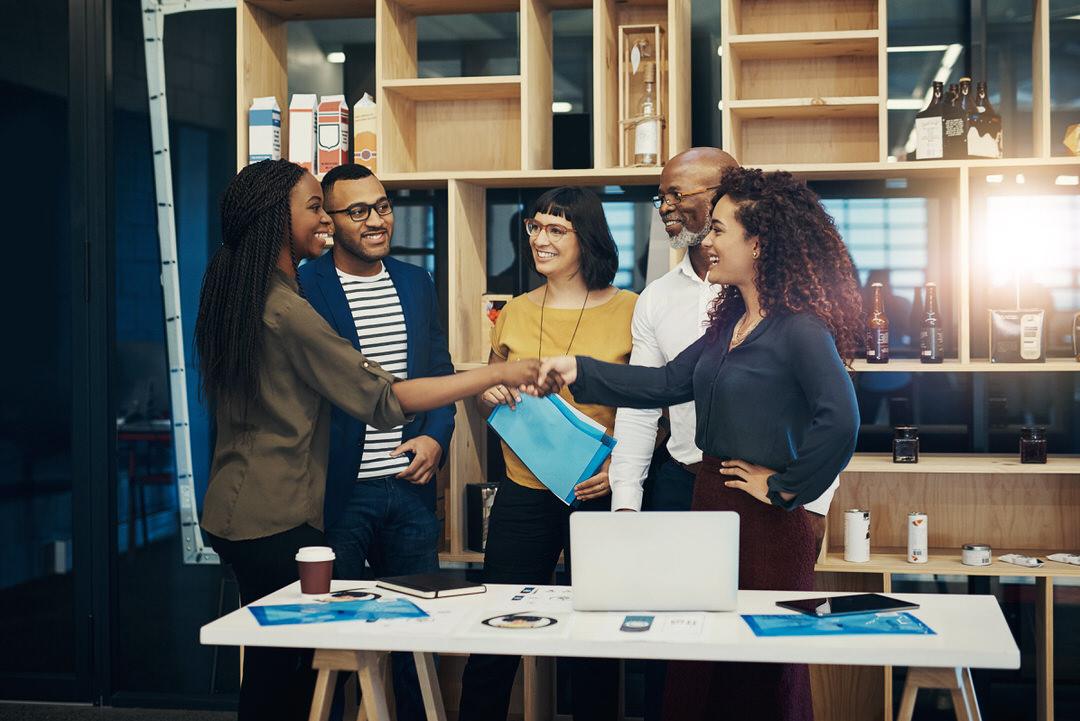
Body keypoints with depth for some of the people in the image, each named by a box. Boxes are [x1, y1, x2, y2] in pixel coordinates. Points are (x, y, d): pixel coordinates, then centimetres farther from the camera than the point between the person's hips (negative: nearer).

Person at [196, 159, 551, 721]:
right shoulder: (287, 310, -19)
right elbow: (383, 398, -19)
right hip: (277, 519, -9)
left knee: (270, 665, 14)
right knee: (280, 669, -1)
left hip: (239, 508, 9)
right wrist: (496, 374, -14)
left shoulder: (235, 296, 10)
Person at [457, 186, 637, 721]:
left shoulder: (629, 311, -3)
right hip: (523, 492, 3)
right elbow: (486, 403, 18)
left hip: (600, 494, -3)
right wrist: (489, 394, -4)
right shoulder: (515, 313, 8)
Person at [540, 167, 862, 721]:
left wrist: (784, 487, -17)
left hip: (765, 520, -8)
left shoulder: (801, 328, -16)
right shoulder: (731, 319, 12)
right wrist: (577, 371, 11)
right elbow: (668, 383, 16)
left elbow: (840, 420, -27)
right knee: (697, 674, 13)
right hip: (709, 501, 8)